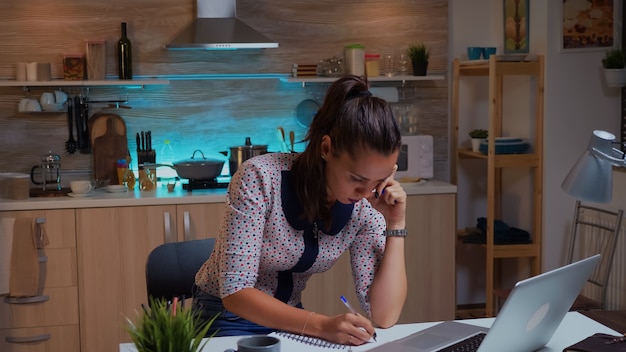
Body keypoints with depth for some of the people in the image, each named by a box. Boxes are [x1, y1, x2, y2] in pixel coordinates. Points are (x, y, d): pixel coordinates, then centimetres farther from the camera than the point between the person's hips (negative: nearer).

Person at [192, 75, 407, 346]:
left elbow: (384, 317, -13)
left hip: (288, 321, 4)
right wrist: (322, 326, -35)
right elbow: (235, 292, -24)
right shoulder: (260, 178, -23)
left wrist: (395, 224, -20)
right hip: (226, 317, -3)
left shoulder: (365, 208, -11)